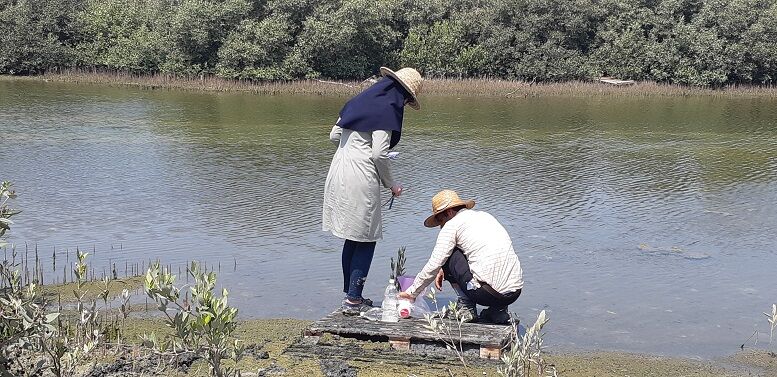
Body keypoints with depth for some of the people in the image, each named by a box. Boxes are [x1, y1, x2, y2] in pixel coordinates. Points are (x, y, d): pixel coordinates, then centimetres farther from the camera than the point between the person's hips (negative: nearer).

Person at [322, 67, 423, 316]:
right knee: (366, 240, 2)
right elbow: (379, 155, -15)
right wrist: (391, 185, -1)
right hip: (360, 179, -8)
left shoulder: (360, 101, 15)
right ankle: (353, 300, 4)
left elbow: (334, 135, 18)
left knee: (352, 238, 17)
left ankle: (350, 294, 24)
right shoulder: (388, 110, -10)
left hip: (338, 172, 8)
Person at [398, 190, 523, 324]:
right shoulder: (484, 216, 22)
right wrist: (445, 270, 31)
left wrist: (412, 292, 12)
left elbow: (433, 265, 0)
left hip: (487, 294, -7)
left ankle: (466, 307, 10)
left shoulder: (452, 225, 0)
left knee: (448, 256, 10)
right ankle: (498, 311, 16)